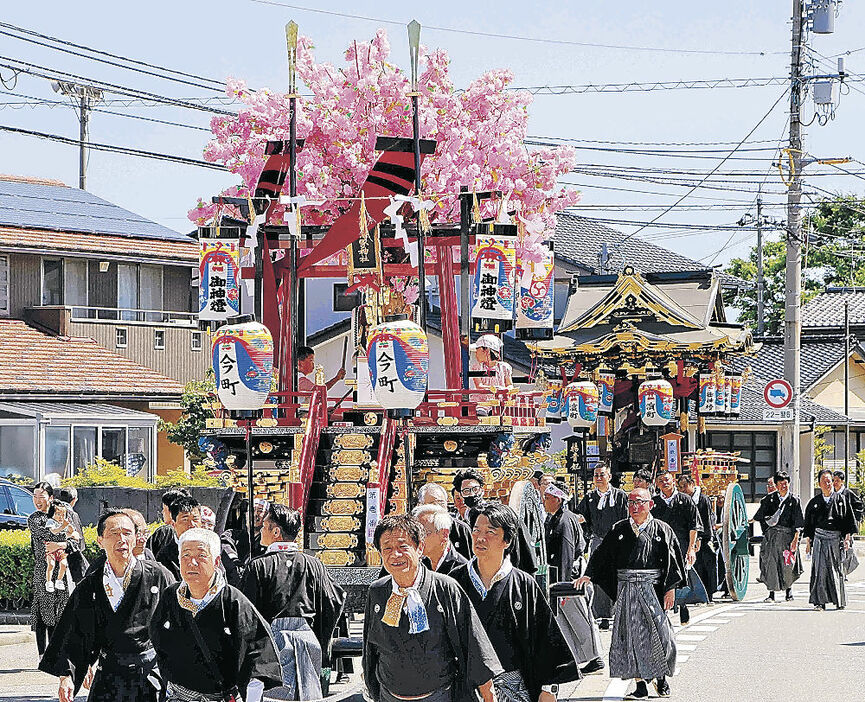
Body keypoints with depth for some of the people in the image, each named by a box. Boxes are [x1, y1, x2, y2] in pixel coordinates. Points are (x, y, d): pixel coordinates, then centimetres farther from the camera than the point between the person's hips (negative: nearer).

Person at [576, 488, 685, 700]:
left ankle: (661, 678, 17)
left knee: (657, 633, -3)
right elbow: (601, 554, 10)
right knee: (630, 636, -2)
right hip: (626, 590, 2)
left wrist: (671, 588, -7)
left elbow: (672, 560, 1)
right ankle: (640, 685, 2)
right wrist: (589, 575, -3)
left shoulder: (661, 530, 4)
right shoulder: (619, 530, 10)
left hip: (653, 589, -2)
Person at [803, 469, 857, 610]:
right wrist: (808, 541, 7)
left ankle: (840, 601, 13)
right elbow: (808, 523, 12)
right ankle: (820, 601, -7)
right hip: (819, 538, 0)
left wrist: (847, 538, -3)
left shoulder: (840, 499, 6)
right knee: (820, 569, -8)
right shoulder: (814, 502, 9)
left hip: (836, 538, 0)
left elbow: (849, 520, 6)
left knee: (836, 569, 2)